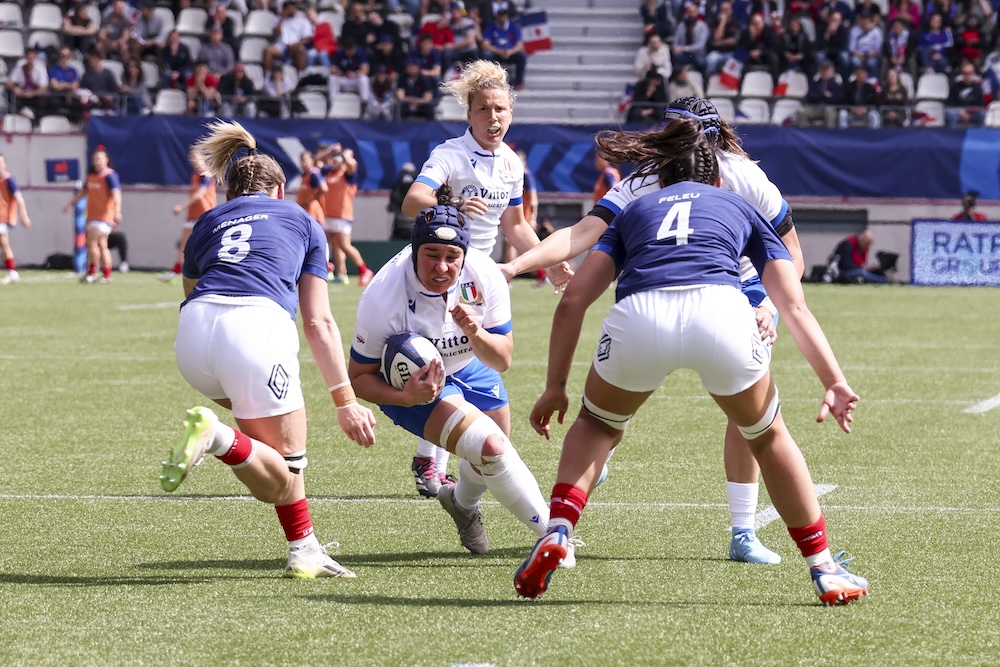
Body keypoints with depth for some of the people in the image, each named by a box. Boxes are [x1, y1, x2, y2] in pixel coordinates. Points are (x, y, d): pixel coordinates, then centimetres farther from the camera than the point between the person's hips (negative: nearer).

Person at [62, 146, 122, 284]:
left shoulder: (110, 176, -12)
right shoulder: (91, 175, 11)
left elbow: (116, 194, -24)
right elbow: (85, 191, 27)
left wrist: (117, 211, -38)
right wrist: (71, 203, 31)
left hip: (104, 215, -8)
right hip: (92, 216, 8)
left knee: (91, 242, -14)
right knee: (101, 245, 7)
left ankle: (92, 272, -4)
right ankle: (107, 275, 10)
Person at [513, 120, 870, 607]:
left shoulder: (634, 211, 35)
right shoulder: (742, 210, 34)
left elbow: (572, 301, 25)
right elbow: (794, 306, 22)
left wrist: (555, 387, 29)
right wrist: (835, 383, 18)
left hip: (639, 315, 0)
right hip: (720, 311, 0)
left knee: (597, 425, 30)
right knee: (767, 435, 26)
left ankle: (556, 532, 10)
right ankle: (824, 570, 26)